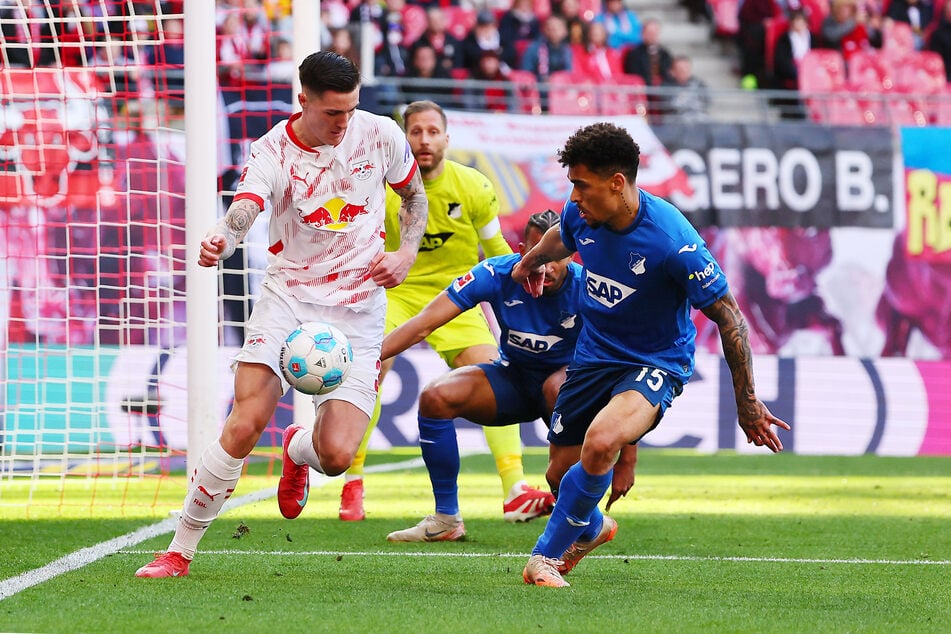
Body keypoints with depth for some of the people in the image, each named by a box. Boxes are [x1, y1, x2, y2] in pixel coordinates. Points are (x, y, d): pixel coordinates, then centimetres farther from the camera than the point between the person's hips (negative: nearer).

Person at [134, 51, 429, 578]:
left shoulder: (380, 134, -2)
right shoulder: (272, 152, -10)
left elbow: (414, 194, 17)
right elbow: (244, 209, -30)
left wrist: (407, 253, 0)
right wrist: (219, 240, -53)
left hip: (357, 311, 1)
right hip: (287, 297, -1)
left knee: (336, 455, -13)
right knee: (244, 425, -20)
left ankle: (299, 450, 28)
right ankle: (180, 551, -6)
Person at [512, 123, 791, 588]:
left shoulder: (674, 243, -27)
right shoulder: (580, 216, -10)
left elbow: (729, 319, -16)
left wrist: (746, 404, -10)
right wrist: (533, 260, 42)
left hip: (656, 363, -6)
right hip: (593, 354, 6)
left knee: (599, 444, -33)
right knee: (562, 470, 10)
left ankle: (547, 556, -13)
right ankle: (591, 528, 48)